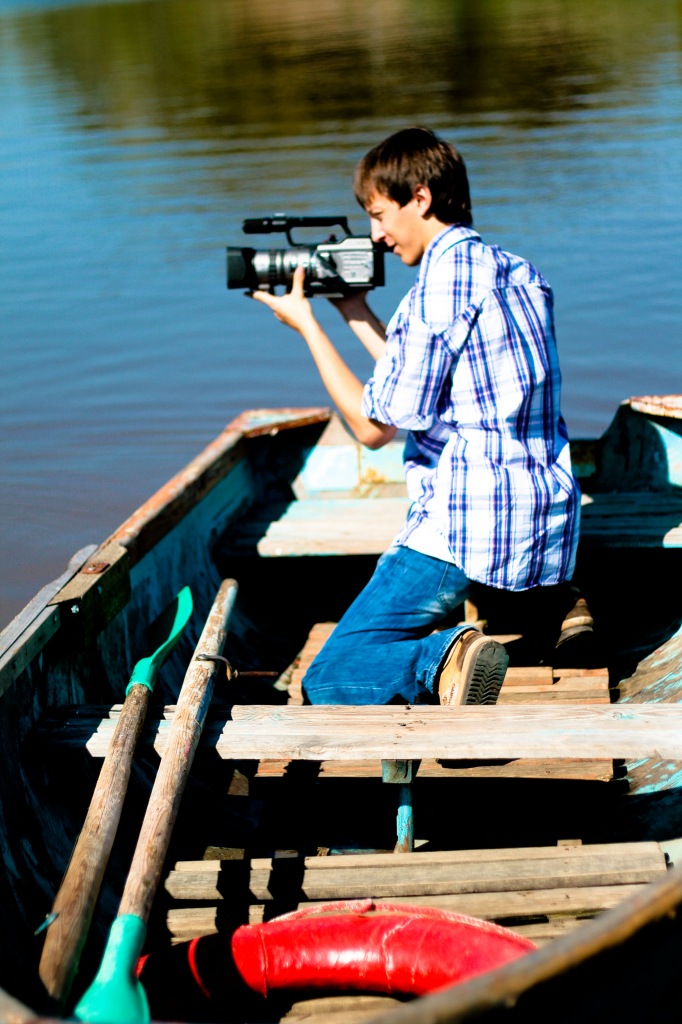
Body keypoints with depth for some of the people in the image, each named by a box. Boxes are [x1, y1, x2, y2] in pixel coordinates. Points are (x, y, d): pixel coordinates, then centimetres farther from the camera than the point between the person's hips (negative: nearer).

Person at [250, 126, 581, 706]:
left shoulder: (440, 284, -14)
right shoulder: (522, 276, 12)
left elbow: (374, 426, -9)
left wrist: (307, 326, -1)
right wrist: (357, 314, 20)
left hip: (467, 530, -9)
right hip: (549, 532, 9)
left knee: (328, 680, -2)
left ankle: (443, 659, -25)